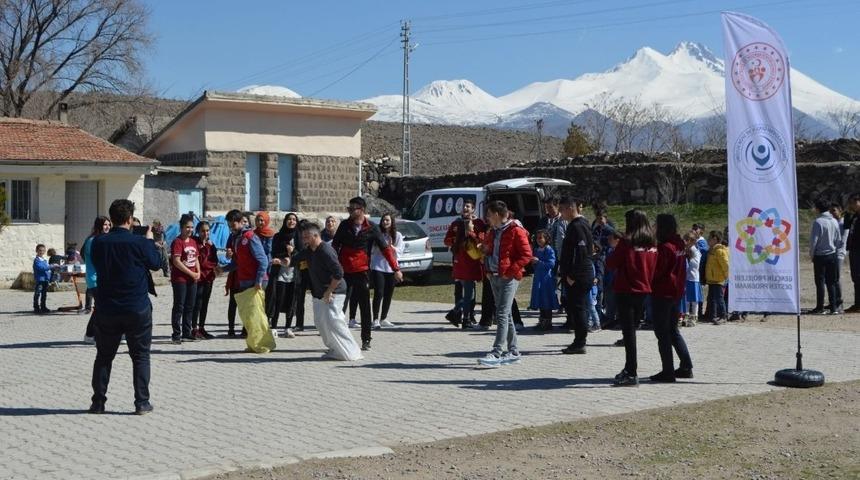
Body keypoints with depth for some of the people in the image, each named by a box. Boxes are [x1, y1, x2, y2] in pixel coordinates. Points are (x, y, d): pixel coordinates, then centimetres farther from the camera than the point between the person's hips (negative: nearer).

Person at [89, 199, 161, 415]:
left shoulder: (98, 243, -4)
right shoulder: (140, 242, -13)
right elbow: (156, 263, 1)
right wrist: (150, 240, 15)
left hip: (106, 309, 3)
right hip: (137, 308, -2)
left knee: (104, 356, 14)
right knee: (140, 355, 9)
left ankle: (98, 402, 16)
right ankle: (142, 402, 7)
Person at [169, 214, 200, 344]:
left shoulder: (193, 242, 14)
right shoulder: (177, 242, -10)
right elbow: (176, 261, -17)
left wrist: (198, 272, 3)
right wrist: (191, 273, -16)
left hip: (192, 279, 8)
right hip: (179, 279, -8)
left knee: (190, 307, 11)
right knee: (179, 306, -5)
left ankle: (186, 333, 18)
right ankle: (176, 334, -1)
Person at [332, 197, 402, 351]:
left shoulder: (371, 229, -3)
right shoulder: (344, 225, 4)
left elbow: (385, 248, -2)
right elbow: (335, 246, 10)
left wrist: (396, 268, -7)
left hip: (361, 272, -2)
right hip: (344, 272, 2)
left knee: (365, 308, 3)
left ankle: (366, 340, 12)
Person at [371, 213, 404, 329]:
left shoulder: (397, 235, 6)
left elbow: (399, 252, 0)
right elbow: (371, 249, 2)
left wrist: (391, 246, -17)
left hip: (391, 268, 3)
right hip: (377, 267, -3)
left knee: (388, 295, 8)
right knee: (378, 293, -11)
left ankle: (383, 319, 20)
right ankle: (376, 319, -9)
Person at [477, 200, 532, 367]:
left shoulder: (516, 231, -10)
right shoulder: (493, 231, 16)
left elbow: (527, 255, -13)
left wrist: (510, 270, -17)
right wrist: (487, 270, 11)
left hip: (508, 278, -9)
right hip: (494, 277, 9)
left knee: (502, 314, -13)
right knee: (506, 314, 12)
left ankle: (496, 353, -17)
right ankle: (513, 352, 19)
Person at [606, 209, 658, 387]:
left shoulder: (626, 242, -14)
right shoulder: (652, 245, 2)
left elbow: (611, 264, -9)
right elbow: (653, 268, 10)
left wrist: (610, 256, 10)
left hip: (626, 292, -6)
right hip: (644, 292, 6)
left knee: (628, 332, -3)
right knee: (632, 330, 17)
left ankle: (631, 374, -6)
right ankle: (629, 369, 25)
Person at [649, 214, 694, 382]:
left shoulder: (664, 247, -18)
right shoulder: (680, 245, 7)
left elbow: (656, 271, -18)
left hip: (662, 294, -8)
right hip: (677, 293, 8)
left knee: (662, 333, -2)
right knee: (673, 331, 18)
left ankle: (668, 371, -1)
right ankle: (686, 367, 17)